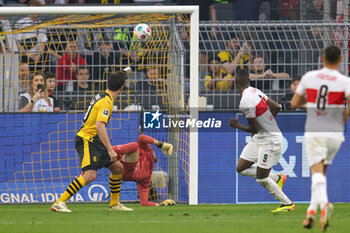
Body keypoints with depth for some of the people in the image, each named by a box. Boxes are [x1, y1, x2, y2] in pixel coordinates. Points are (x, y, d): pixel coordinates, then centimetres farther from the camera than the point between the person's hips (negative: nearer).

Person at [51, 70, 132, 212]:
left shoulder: (102, 96, 13)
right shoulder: (106, 102, -17)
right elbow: (99, 126, -27)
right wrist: (110, 149, -29)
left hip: (95, 142, 10)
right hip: (87, 140, -10)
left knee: (118, 168, 15)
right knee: (90, 175, -24)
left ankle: (114, 204, 26)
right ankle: (59, 203, -26)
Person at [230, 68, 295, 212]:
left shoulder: (245, 103, -26)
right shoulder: (255, 91, 2)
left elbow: (254, 129, -21)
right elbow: (276, 107, 9)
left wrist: (237, 126, -6)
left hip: (270, 141, -9)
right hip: (259, 138, 9)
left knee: (261, 178, -2)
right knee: (241, 168, 10)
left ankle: (288, 204, 11)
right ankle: (276, 179, 22)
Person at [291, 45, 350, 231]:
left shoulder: (309, 77, 3)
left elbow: (294, 104, 10)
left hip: (313, 131, -1)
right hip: (335, 132, 1)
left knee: (317, 171, -10)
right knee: (321, 171, 18)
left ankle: (324, 203, -37)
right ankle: (312, 210, 12)